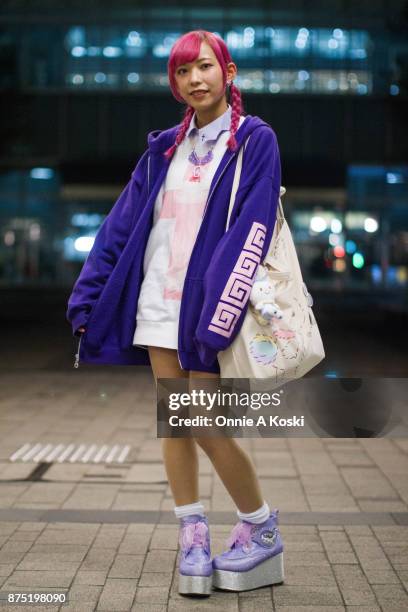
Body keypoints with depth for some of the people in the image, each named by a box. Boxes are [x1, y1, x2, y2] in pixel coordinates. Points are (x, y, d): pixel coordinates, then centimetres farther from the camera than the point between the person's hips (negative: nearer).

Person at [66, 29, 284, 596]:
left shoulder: (255, 141, -2)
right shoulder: (164, 148, 13)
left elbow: (250, 232, -12)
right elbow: (122, 224, 11)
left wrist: (218, 318, -20)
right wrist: (89, 296, 4)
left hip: (205, 306, -5)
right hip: (156, 304, 5)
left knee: (206, 425, -7)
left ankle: (262, 531, 12)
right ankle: (193, 537, 17)